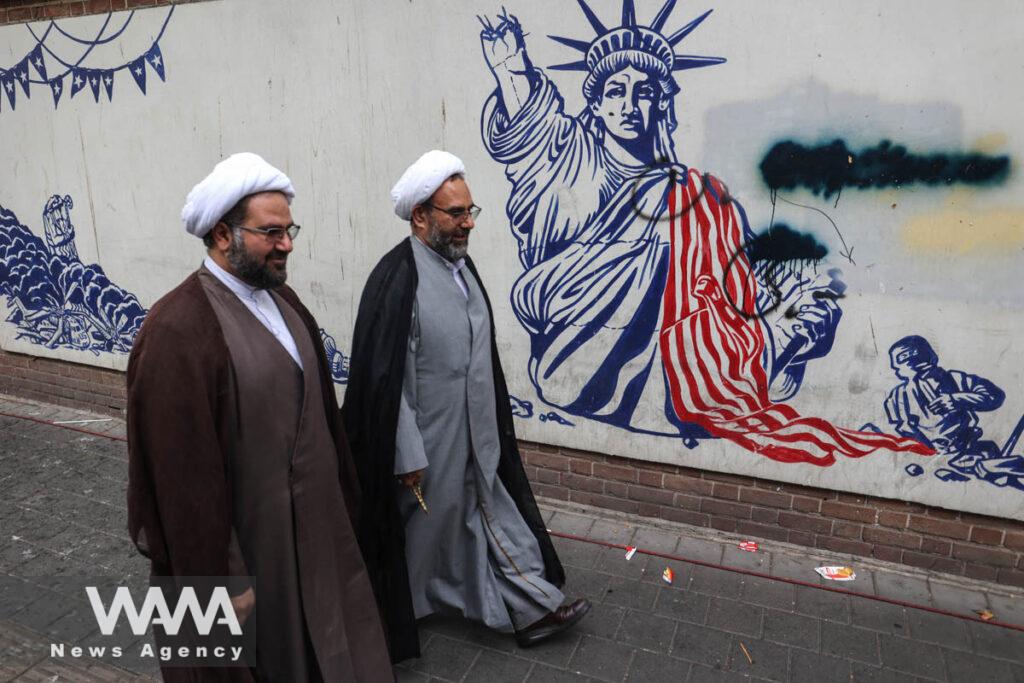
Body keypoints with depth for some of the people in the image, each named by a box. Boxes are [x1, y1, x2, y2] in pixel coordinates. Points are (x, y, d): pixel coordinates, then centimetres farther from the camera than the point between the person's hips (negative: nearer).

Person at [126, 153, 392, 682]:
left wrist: (341, 496, 12)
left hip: (309, 523, 7)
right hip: (241, 538, -7)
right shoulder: (178, 330, -25)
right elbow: (184, 472, -23)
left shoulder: (281, 300, 1)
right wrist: (220, 578, -17)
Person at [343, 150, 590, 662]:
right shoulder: (396, 278, -22)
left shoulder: (462, 264, 4)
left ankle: (532, 609, 30)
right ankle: (402, 610, 39)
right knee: (421, 526, 14)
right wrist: (408, 454, -17)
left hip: (475, 437, 7)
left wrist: (488, 432, 15)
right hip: (427, 441, -7)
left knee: (494, 516, 16)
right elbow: (385, 375, -20)